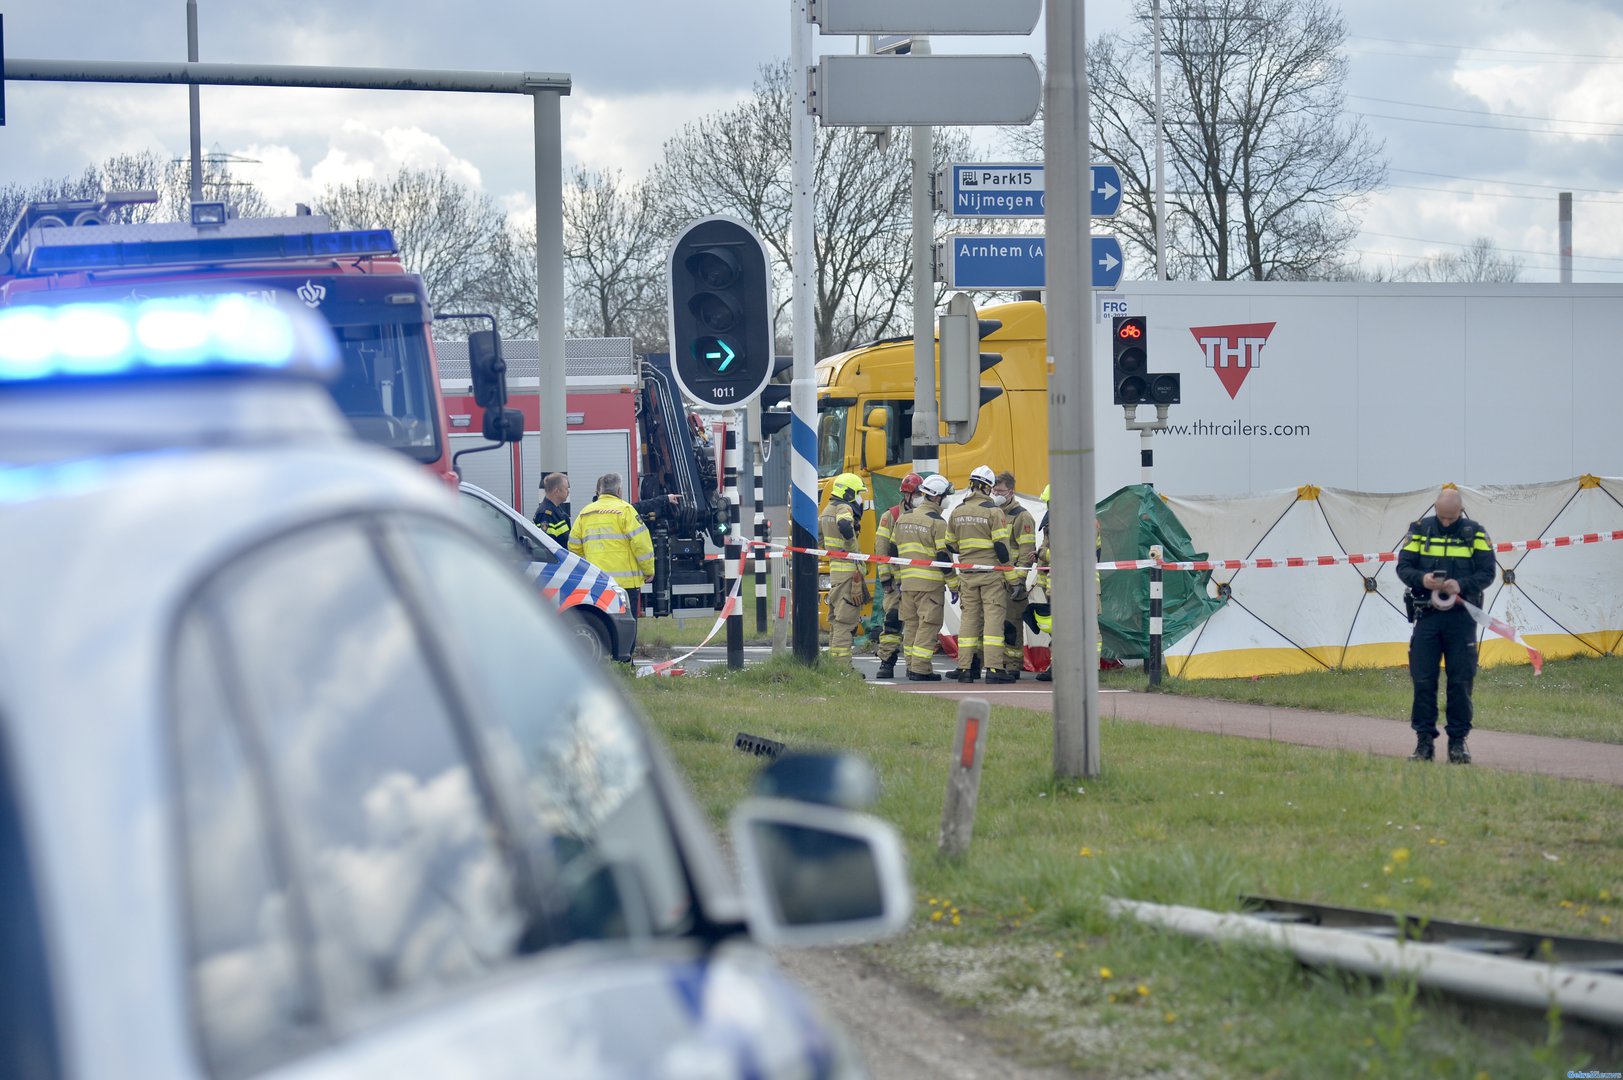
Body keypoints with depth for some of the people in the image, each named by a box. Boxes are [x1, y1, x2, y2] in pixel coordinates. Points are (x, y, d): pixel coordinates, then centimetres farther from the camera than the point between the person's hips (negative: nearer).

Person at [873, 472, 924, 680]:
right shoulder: (890, 516, 1)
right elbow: (881, 548, -3)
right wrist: (885, 577, -9)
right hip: (896, 578, -4)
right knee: (892, 619, -9)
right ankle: (886, 663, -8)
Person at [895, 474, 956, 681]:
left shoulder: (903, 518, 11)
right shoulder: (937, 522, -10)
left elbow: (895, 551, 16)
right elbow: (944, 557, -11)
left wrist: (899, 576, 25)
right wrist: (954, 585, -5)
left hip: (907, 582, 7)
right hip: (930, 583, -7)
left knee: (911, 625, 13)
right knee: (928, 625, -5)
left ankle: (912, 667, 16)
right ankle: (920, 669, -9)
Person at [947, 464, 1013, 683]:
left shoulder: (957, 512, 7)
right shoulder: (993, 511, -8)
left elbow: (951, 545, 14)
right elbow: (1001, 546, -11)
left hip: (967, 574, 4)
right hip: (991, 573, -4)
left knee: (968, 618, 8)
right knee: (993, 617, -4)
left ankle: (965, 669, 6)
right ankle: (993, 669, -11)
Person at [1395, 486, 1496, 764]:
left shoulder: (1475, 533, 3)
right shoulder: (1420, 530, 6)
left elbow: (1487, 572, 0)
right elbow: (1403, 567, 4)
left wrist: (1462, 585, -18)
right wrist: (1422, 579, -18)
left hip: (1461, 617, -1)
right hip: (1427, 615, 1)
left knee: (1460, 682, 1)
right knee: (1423, 681, -1)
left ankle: (1458, 742, 9)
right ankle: (1424, 741, 6)